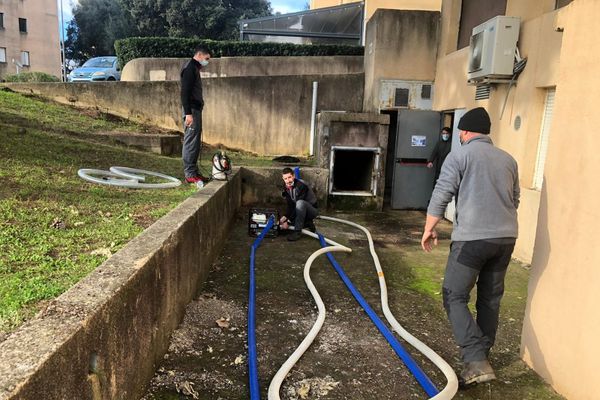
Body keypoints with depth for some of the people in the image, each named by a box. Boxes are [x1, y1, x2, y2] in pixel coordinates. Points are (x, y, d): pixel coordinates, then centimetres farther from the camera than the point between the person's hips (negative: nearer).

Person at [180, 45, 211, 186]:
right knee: (190, 142, -8)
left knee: (196, 143, 12)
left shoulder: (194, 67, 20)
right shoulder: (190, 67, -11)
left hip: (196, 109, 10)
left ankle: (194, 171, 18)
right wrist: (188, 113, -24)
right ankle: (190, 174, -4)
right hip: (191, 110, -10)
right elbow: (185, 92, -19)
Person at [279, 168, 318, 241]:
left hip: (312, 211, -8)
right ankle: (307, 224, 8)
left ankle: (297, 231, -28)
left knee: (300, 202, -37)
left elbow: (297, 206, -29)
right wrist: (285, 217, -21)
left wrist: (289, 222, -29)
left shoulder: (301, 186, -25)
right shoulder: (286, 188, -2)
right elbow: (290, 206, -3)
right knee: (282, 222, -6)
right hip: (300, 213, 8)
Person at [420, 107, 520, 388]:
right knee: (491, 299, 16)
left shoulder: (460, 155, -2)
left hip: (472, 238, -6)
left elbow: (440, 196, -7)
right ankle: (482, 354, 28)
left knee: (455, 297, 0)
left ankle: (476, 362, -9)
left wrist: (429, 229, 3)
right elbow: (514, 200, 23)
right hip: (506, 237, 7)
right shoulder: (508, 159, 16)